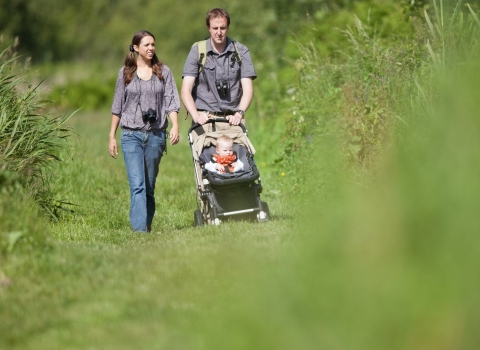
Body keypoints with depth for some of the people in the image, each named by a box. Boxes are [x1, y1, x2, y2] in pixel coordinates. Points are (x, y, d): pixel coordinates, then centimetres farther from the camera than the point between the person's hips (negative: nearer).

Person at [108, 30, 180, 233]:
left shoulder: (163, 72, 7)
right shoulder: (125, 73, 7)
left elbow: (171, 101, 2)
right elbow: (117, 106, 11)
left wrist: (175, 126, -13)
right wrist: (112, 136, 9)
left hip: (156, 134, 1)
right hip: (131, 135, -1)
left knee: (149, 185, 7)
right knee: (137, 185, -13)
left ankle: (147, 224, 19)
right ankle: (139, 229, -19)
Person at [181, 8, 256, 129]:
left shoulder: (241, 51, 7)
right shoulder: (197, 51, 5)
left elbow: (247, 89, 2)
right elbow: (185, 91, -1)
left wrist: (239, 114, -16)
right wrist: (196, 116, -17)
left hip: (232, 119, 1)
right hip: (205, 119, -1)